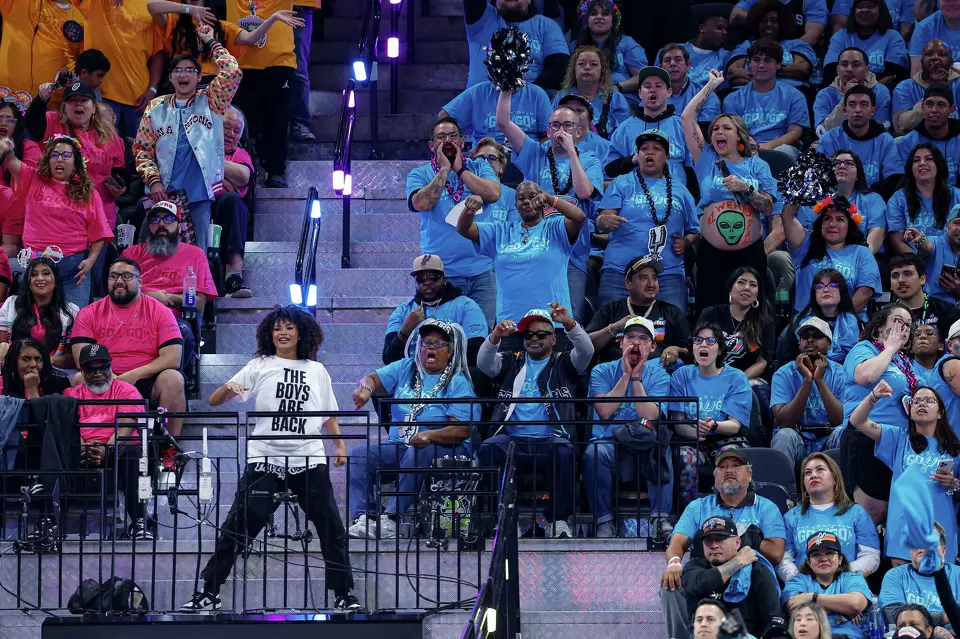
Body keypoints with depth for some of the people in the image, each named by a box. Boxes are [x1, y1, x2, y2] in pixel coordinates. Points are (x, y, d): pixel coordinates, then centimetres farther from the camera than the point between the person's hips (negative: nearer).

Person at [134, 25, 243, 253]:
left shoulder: (210, 101, 10)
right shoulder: (156, 108, 13)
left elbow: (232, 73, -3)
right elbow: (142, 149, 10)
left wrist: (211, 42, 5)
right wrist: (153, 181, -4)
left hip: (202, 192, -1)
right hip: (166, 192, 1)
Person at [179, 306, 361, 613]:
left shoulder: (317, 371, 13)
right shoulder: (260, 366, 6)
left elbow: (328, 415, 22)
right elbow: (214, 401, 3)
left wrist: (340, 445, 9)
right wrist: (228, 388, -18)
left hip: (309, 460, 2)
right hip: (265, 459, -2)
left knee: (332, 529, 3)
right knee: (236, 528, -4)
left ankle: (344, 596, 16)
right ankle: (208, 593, 2)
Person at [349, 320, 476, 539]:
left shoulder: (459, 384, -3)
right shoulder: (406, 368, 13)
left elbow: (462, 430, -14)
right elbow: (373, 379, 6)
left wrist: (430, 435, -31)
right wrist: (366, 388, -20)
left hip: (443, 449, -5)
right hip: (398, 445, 5)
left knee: (417, 454, -38)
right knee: (359, 455, -18)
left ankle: (391, 517, -38)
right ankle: (364, 518, -29)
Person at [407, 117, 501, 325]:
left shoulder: (479, 168, 11)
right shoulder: (419, 174, 6)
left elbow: (493, 194, -7)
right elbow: (422, 203, -13)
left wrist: (460, 170, -4)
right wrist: (444, 169, -7)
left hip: (480, 269, 2)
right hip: (442, 272, -1)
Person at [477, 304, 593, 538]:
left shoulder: (564, 364, 19)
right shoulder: (511, 363, 24)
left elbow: (586, 351, 0)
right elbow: (484, 363, 6)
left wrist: (569, 323, -18)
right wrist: (495, 336, -14)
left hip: (550, 438, -1)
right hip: (513, 438, 1)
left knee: (565, 451, -36)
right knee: (488, 448, -31)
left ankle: (558, 519, -25)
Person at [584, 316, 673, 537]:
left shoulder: (658, 376, 8)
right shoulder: (602, 371, 8)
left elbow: (650, 416, -9)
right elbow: (604, 412, -9)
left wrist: (636, 378, -10)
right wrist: (626, 375, -7)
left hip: (644, 449, 0)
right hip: (608, 443, 0)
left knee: (660, 443, -34)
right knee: (594, 453, -35)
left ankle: (661, 518, -31)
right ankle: (604, 520, -24)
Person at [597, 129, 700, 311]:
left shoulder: (679, 190, 17)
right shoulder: (621, 184, 11)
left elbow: (694, 231, 23)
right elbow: (601, 221, 1)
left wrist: (686, 242, 1)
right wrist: (605, 222, -22)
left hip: (668, 273, 1)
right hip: (619, 269, -1)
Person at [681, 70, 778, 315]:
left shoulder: (757, 166, 8)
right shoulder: (707, 160, 8)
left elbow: (768, 208, 0)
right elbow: (688, 117, 2)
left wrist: (747, 188, -15)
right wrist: (711, 85, 8)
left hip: (750, 254, 0)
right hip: (712, 254, 0)